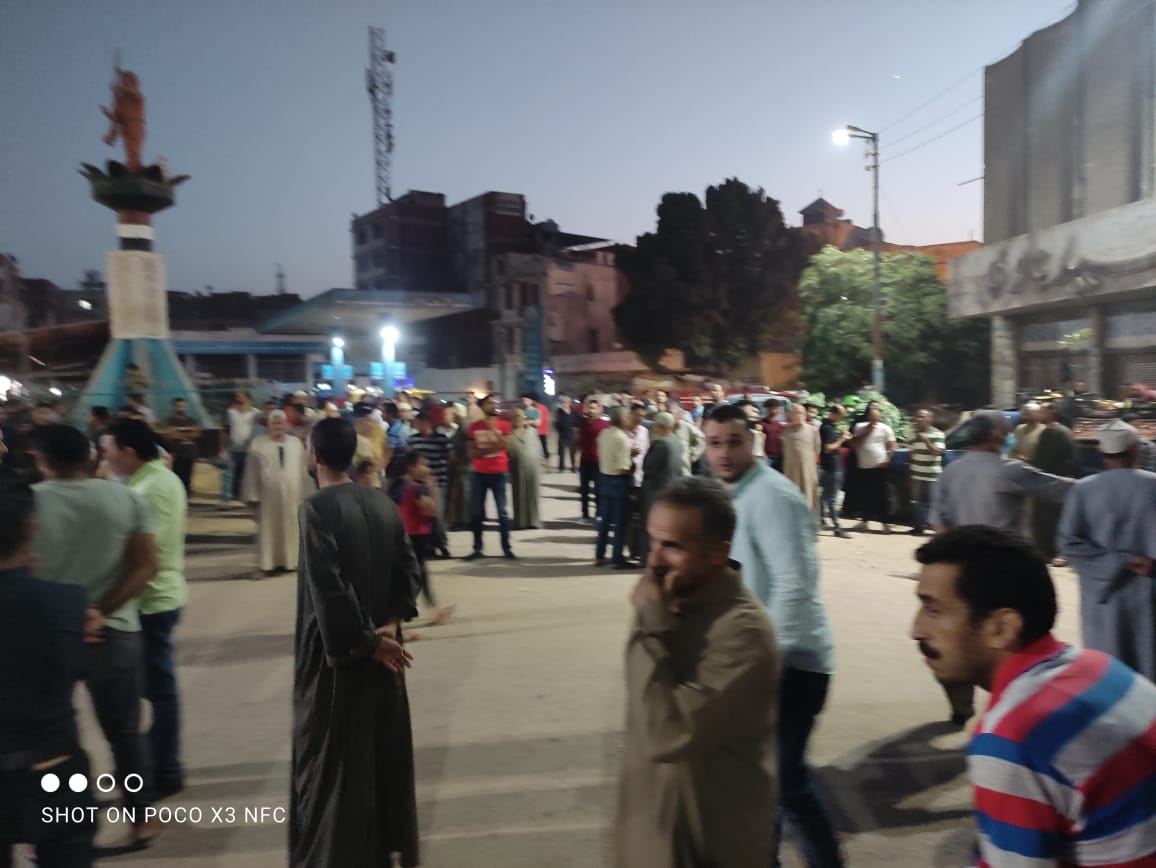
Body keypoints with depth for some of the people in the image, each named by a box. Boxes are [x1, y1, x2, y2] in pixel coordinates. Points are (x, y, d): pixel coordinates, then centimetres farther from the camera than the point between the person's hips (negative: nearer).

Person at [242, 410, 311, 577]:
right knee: (268, 530, 3)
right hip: (268, 496, -2)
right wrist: (252, 496, -5)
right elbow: (251, 473, -2)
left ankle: (289, 561, 19)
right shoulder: (258, 444, -3)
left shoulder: (296, 443, 4)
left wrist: (305, 494, 6)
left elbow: (303, 471, 6)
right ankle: (268, 563, 10)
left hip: (292, 495, 2)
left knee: (290, 529, 8)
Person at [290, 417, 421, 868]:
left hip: (336, 652, -6)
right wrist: (390, 624, -5)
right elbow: (408, 568, 1)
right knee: (383, 748, 19)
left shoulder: (316, 509, -18)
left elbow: (328, 587, -23)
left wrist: (365, 641, -15)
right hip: (382, 648, 6)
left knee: (333, 758, 9)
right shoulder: (383, 504, 2)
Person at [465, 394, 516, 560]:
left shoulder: (503, 425, 1)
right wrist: (489, 449, -12)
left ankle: (507, 549, 4)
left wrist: (493, 428, -18)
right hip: (479, 473, 2)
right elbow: (472, 452, 2)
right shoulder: (474, 427, 4)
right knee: (476, 512, 5)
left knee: (502, 512, -1)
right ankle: (477, 549, 14)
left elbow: (506, 446, -13)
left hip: (499, 473, -1)